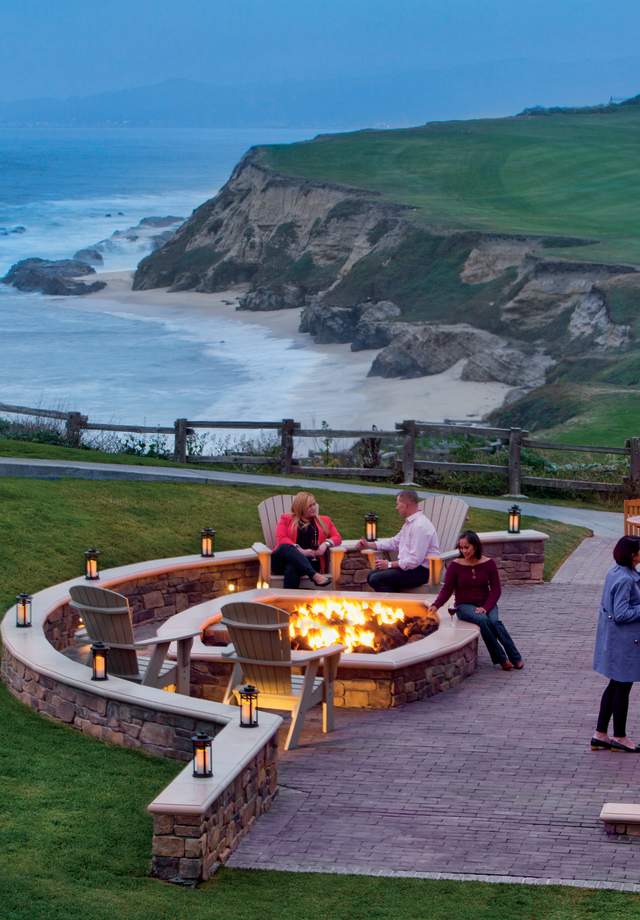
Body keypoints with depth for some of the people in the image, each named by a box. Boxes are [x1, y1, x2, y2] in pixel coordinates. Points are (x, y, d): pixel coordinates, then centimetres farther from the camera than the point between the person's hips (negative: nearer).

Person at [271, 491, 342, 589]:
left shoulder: (324, 520, 24)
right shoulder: (286, 519, 17)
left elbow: (337, 537, 16)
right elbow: (281, 539, 2)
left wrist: (326, 543, -7)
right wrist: (299, 550, -14)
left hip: (311, 562, 0)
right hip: (284, 562, 0)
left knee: (292, 568, -38)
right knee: (285, 547, -39)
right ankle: (315, 576, -53)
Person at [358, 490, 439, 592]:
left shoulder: (420, 525, -20)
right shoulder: (409, 522, 12)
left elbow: (414, 560, -24)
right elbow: (394, 542, 26)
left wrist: (390, 564, -16)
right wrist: (369, 544, 20)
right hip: (408, 566, 10)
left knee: (376, 579, -18)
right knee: (372, 576, 6)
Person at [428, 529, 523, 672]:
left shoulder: (488, 564, 0)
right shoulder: (455, 565, -3)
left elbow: (496, 589, -1)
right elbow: (447, 590, -4)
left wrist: (486, 607, -16)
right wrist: (435, 605, -22)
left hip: (486, 604, 1)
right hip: (465, 605, -1)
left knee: (494, 621, -32)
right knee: (482, 620, -34)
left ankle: (515, 657, -23)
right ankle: (501, 659, -25)